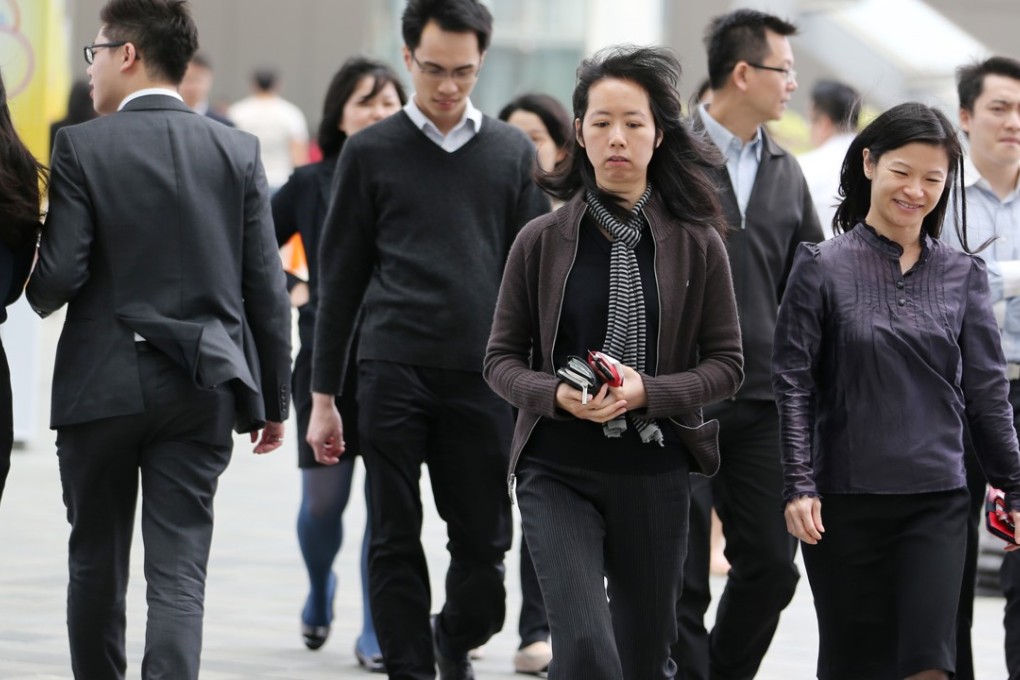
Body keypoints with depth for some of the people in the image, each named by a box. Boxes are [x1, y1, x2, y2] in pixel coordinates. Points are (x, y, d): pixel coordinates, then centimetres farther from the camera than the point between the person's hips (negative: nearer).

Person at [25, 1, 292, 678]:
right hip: (201, 391, 2)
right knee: (179, 574, -1)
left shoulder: (81, 148, -8)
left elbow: (57, 276, -12)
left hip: (102, 387, -2)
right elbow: (267, 289, 3)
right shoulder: (238, 151, 2)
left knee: (97, 564, 14)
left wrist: (38, 294, 12)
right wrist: (274, 399, 11)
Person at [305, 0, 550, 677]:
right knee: (396, 542, -2)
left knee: (484, 544, 4)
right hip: (393, 373, -1)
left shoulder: (513, 153, 9)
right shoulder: (371, 152, 5)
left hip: (482, 376, 1)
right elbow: (340, 278, 7)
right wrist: (324, 395, 5)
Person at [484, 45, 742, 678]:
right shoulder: (544, 240, 0)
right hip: (558, 472, -1)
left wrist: (647, 392, -15)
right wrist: (557, 395, -16)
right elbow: (502, 359, 5)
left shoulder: (696, 243, 0)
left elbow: (726, 363, 2)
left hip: (656, 475, 1)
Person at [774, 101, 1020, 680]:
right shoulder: (823, 268, 0)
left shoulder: (963, 276, 7)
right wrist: (798, 486, -8)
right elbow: (793, 383, -1)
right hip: (845, 504, -1)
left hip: (937, 502, 1)